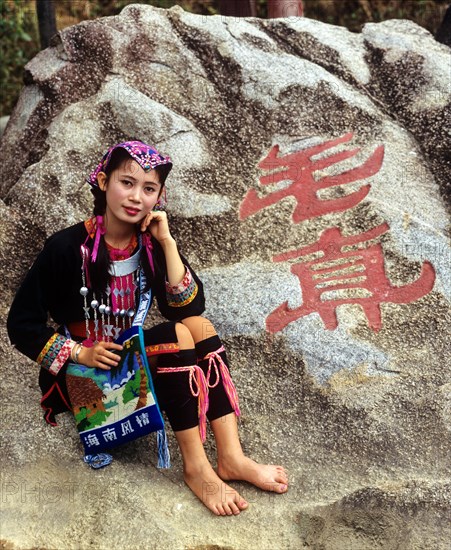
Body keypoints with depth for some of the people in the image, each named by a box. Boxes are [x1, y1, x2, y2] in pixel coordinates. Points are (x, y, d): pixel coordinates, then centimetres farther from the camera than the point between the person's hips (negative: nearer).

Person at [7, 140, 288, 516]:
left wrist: (167, 242, -21)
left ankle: (231, 457, -24)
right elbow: (21, 325, -13)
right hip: (80, 373, -5)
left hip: (131, 357, 6)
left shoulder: (149, 242, -3)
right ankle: (195, 467, -22)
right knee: (177, 337, -26)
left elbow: (190, 308, -14)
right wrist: (81, 353, -24)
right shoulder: (68, 247, -17)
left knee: (200, 326, -19)